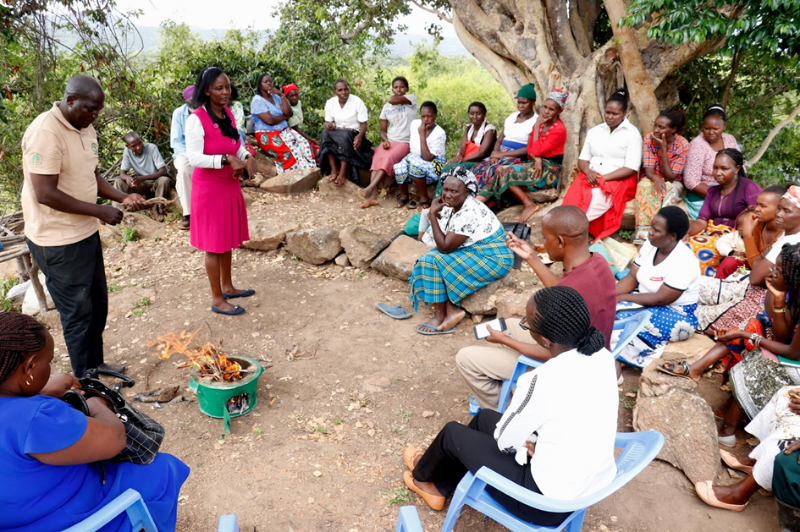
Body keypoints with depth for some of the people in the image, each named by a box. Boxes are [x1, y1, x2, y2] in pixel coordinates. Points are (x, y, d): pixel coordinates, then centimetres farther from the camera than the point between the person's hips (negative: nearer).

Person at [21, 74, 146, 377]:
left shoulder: (85, 129, 7)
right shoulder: (45, 133, -21)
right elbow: (45, 194, -25)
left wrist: (122, 198, 0)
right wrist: (100, 211, -21)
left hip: (86, 232, 9)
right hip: (59, 241, -9)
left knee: (97, 303, 18)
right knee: (78, 312, 4)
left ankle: (96, 365, 36)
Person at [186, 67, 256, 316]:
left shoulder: (229, 114, 5)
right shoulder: (196, 119, -17)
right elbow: (194, 157, -21)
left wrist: (247, 157, -5)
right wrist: (226, 159, -30)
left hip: (230, 185, 7)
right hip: (209, 188, -7)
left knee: (228, 239, 17)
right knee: (213, 243, 1)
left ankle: (227, 287, 32)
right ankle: (217, 299, 11)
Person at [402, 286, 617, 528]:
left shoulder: (542, 382, -32)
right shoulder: (602, 355, -8)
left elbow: (504, 440, -14)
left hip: (549, 502, -7)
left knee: (453, 433, 11)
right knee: (484, 418, 21)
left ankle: (422, 475, 45)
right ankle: (438, 488, 43)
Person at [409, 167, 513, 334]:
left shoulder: (469, 213, -28)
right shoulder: (451, 205, 1)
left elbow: (444, 247, -26)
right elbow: (445, 244, 7)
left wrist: (433, 214, -24)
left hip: (494, 259, -10)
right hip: (475, 251, 10)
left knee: (434, 260, -20)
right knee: (429, 259, -2)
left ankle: (441, 317, -9)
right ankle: (452, 310, -7)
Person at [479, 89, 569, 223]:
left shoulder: (559, 129, -12)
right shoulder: (541, 124, 12)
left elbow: (537, 150, -17)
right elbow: (530, 149, 7)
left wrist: (537, 126, -11)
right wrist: (537, 159, -15)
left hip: (550, 170, -7)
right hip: (537, 164, 7)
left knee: (504, 172, -21)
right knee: (499, 170, -13)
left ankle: (529, 205, -16)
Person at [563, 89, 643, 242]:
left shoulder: (632, 133, 0)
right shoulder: (594, 131, 14)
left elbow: (631, 168, -8)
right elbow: (583, 159, 13)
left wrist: (603, 178, -17)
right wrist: (588, 172, -11)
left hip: (618, 180, -4)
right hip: (591, 177, 4)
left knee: (595, 197, -35)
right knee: (573, 196, -29)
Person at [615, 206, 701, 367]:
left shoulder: (683, 262, -26)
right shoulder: (650, 245, -3)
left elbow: (660, 299, -26)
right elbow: (631, 278, -2)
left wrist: (622, 297, -21)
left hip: (676, 316, -8)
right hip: (647, 303, 8)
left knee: (622, 316, -29)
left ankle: (616, 359, -10)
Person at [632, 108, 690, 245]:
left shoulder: (683, 145, -15)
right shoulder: (649, 138, -11)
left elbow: (670, 177, -20)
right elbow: (648, 169, -15)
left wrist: (663, 148, -27)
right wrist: (655, 178, -40)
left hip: (673, 184, -1)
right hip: (652, 180, 1)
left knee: (668, 188, -36)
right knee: (645, 184, -34)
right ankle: (642, 232, -42)